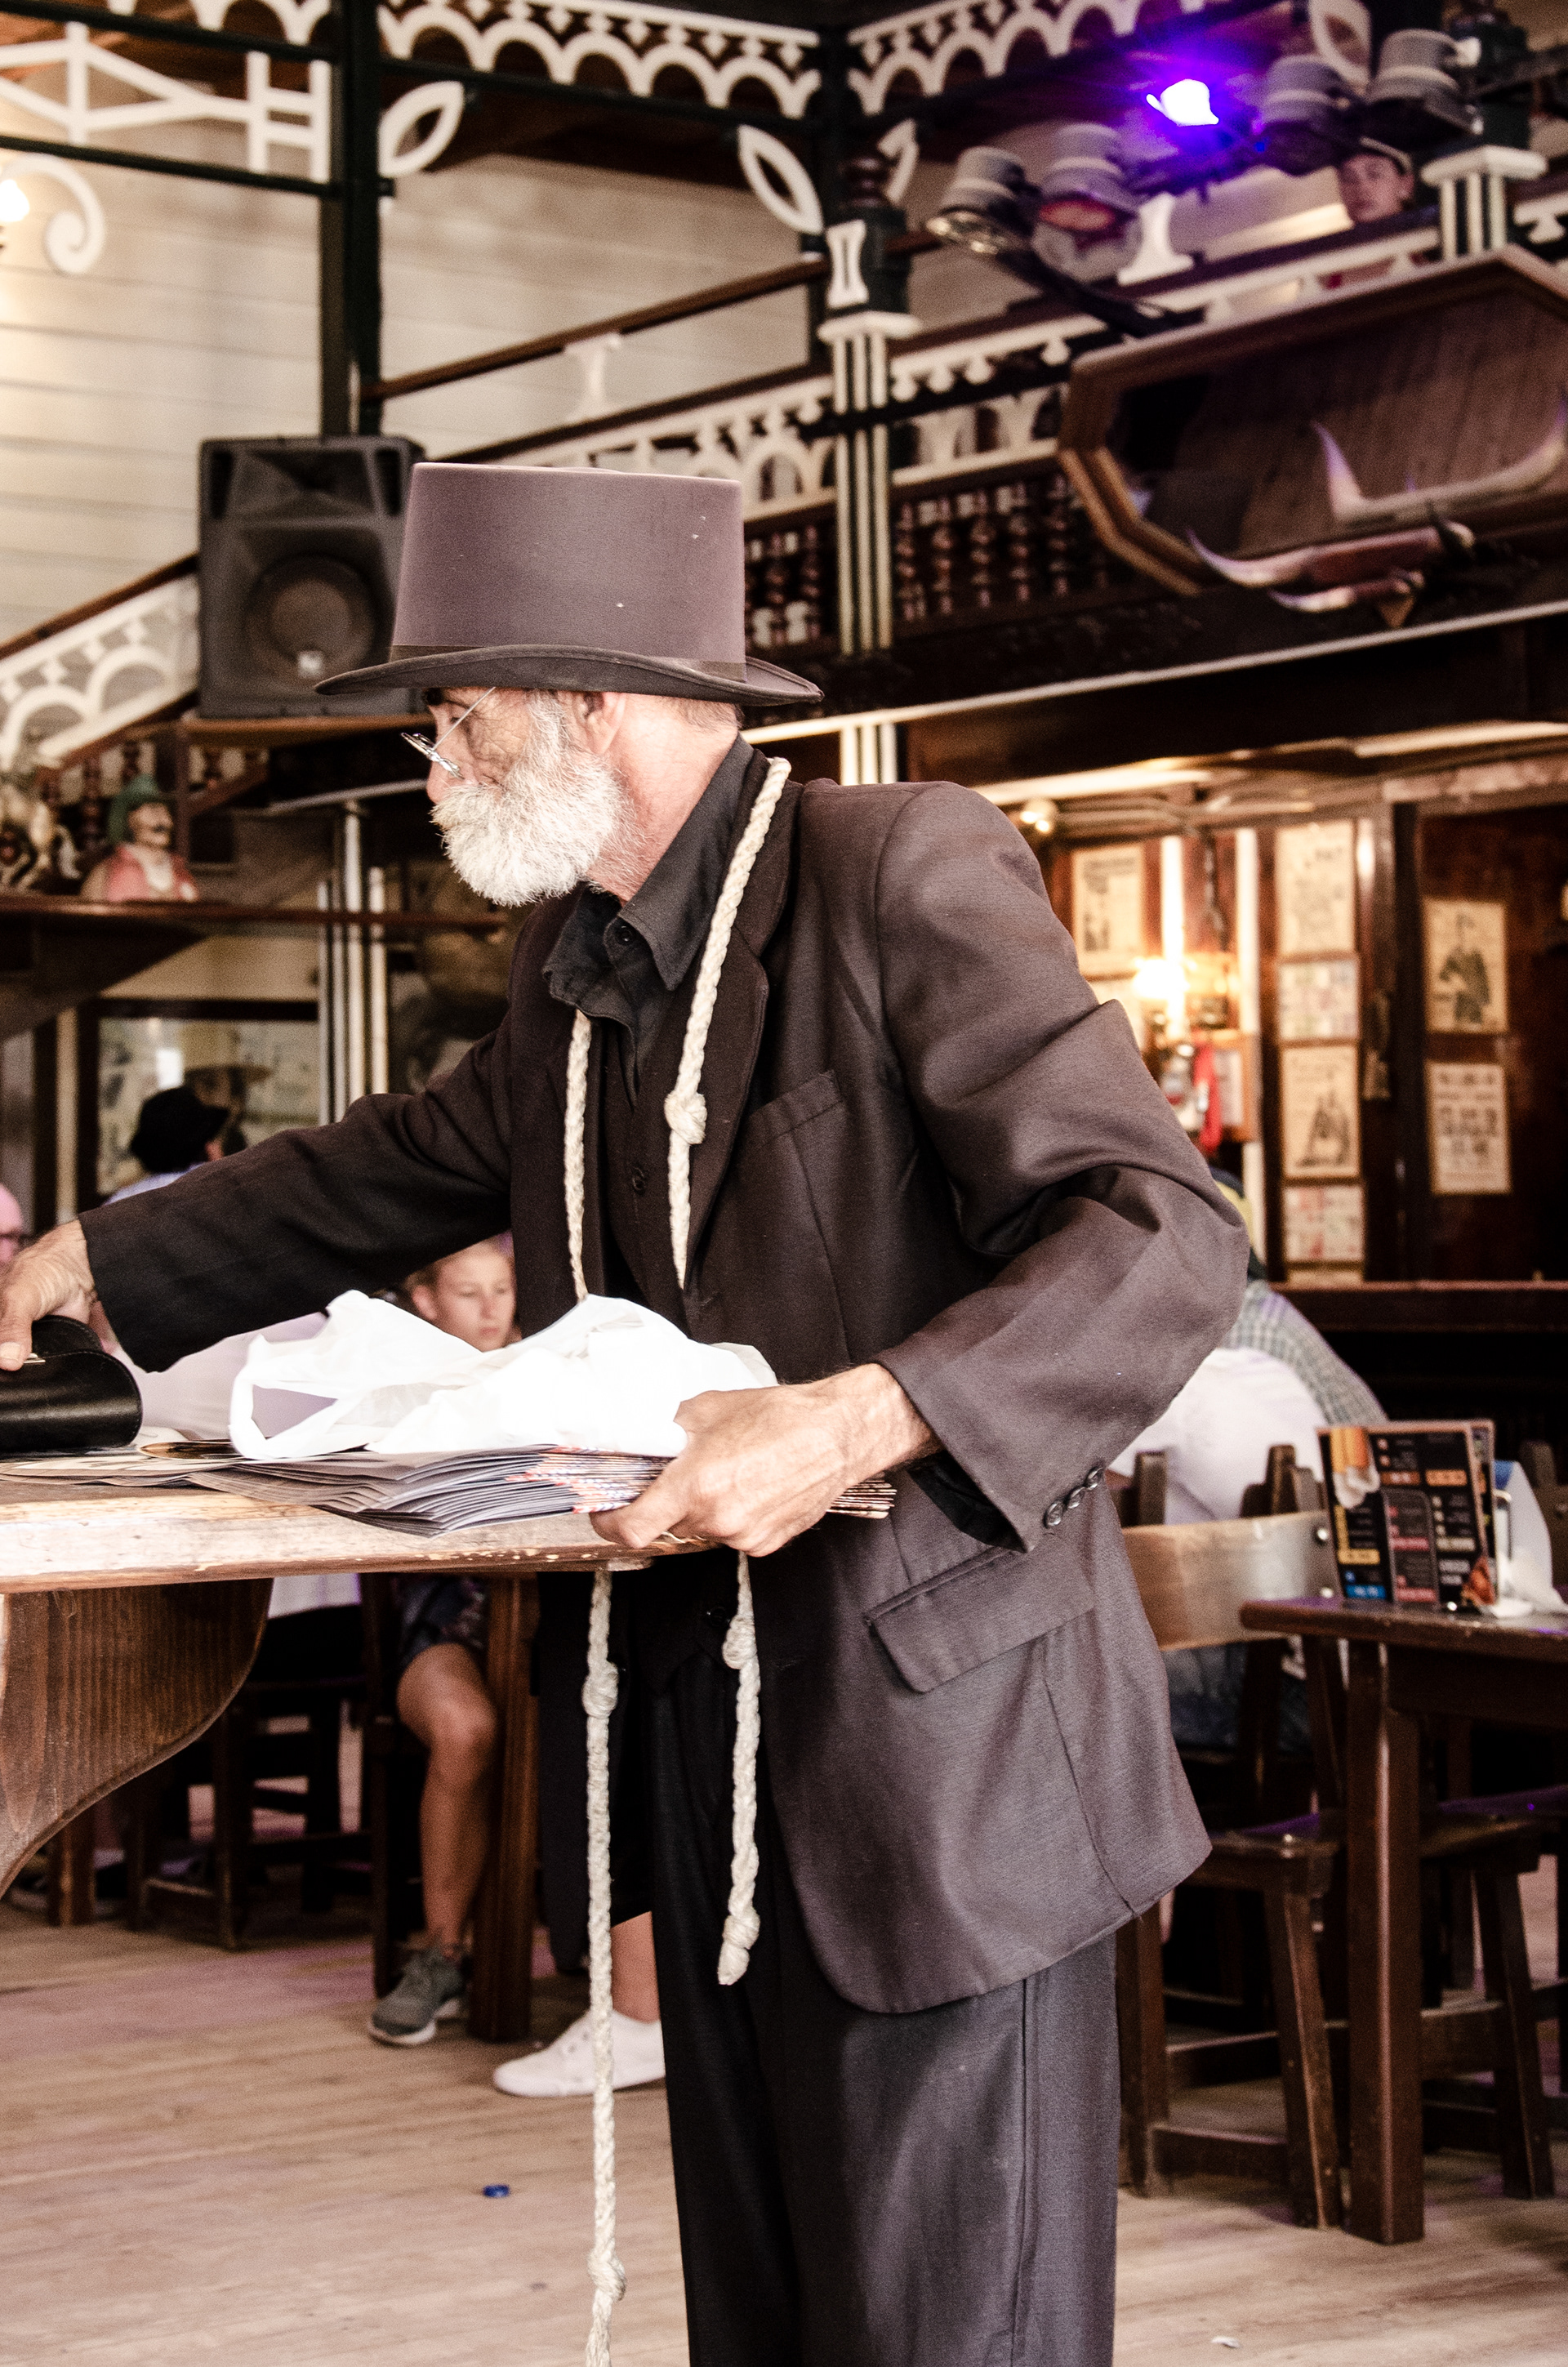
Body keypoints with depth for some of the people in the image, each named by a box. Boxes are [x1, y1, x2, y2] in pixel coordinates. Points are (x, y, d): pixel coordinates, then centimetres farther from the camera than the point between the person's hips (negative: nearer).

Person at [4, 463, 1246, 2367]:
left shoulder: (903, 877, -13)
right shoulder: (574, 964, 13)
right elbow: (402, 1168, 30)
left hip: (927, 1744, -8)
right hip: (703, 1746, 8)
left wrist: (855, 1424, -31)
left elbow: (1164, 1242, -19)